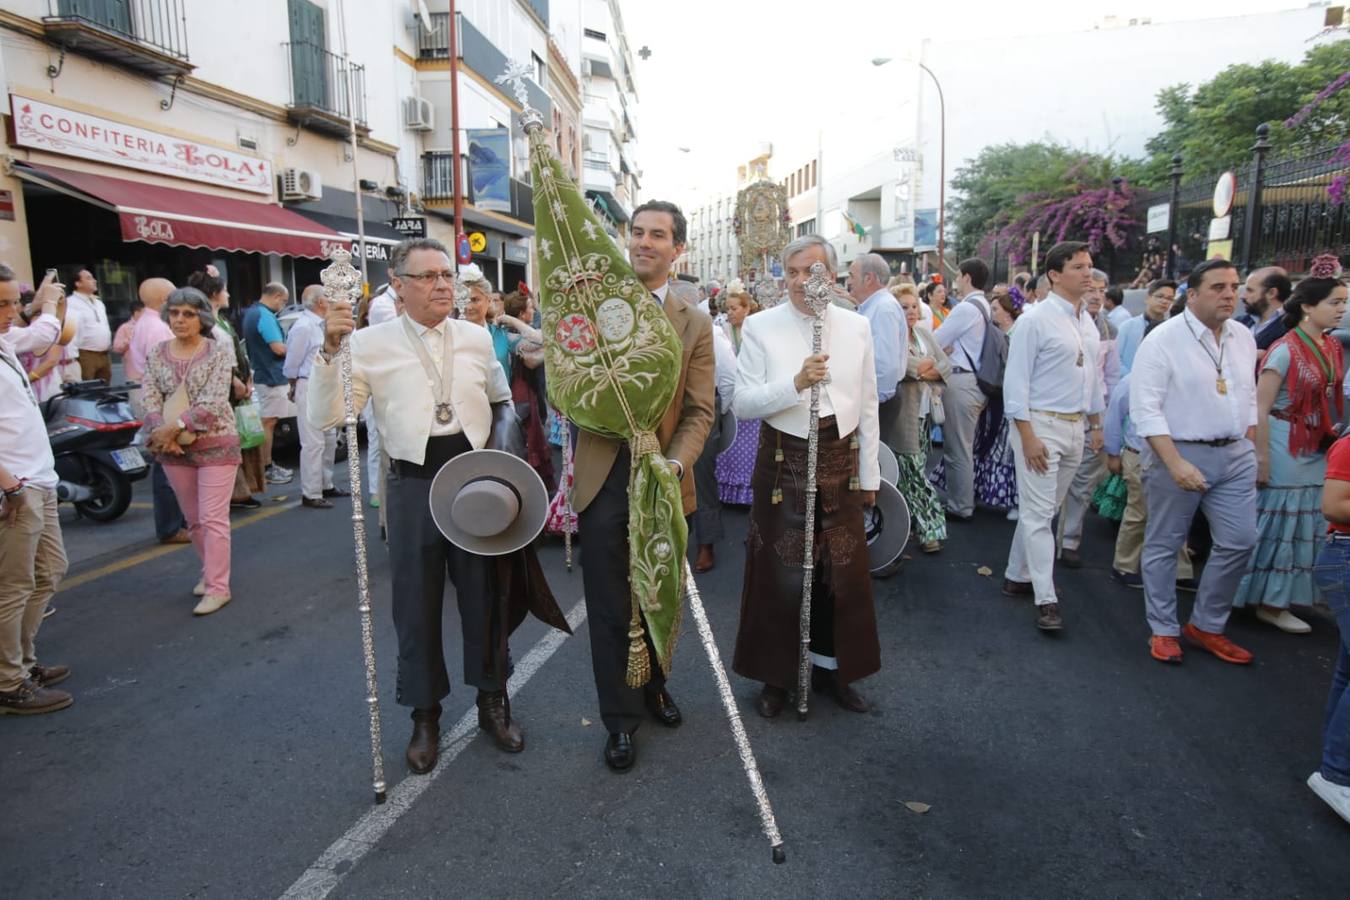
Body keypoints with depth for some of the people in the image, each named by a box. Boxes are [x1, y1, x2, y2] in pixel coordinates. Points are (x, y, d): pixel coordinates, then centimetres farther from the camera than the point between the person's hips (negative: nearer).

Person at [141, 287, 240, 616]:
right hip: (173, 448, 5)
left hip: (215, 444, -5)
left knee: (213, 519, -5)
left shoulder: (219, 351, -6)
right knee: (193, 519, 15)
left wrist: (176, 426, -21)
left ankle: (218, 587, 2)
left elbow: (214, 401, -15)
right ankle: (210, 571, 32)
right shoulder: (157, 354, 6)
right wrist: (162, 432, -17)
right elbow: (150, 399, 0)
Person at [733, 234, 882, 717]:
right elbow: (742, 401, -10)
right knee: (780, 572, 4)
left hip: (841, 459, 3)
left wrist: (869, 474, 8)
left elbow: (868, 405, 8)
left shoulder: (856, 326, 5)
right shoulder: (762, 326, -4)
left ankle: (830, 666, 30)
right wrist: (796, 383, -24)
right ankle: (777, 674, 23)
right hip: (784, 462, -3)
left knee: (842, 570, 10)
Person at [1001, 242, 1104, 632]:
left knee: (1045, 509, 13)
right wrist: (1027, 436, -19)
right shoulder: (1036, 319, -11)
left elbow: (1093, 376, 20)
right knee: (1038, 512, -4)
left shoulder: (1089, 322, 12)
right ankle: (1046, 600, -1)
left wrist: (1096, 424, 18)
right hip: (1040, 424, -8)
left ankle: (1017, 576, 26)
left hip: (1076, 426, 8)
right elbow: (1016, 380, -14)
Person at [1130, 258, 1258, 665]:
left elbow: (1249, 399, 18)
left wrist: (1249, 451, 11)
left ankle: (1206, 625, 23)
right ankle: (1163, 631, 19)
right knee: (1164, 545, 4)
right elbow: (1145, 408, -17)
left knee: (1239, 541, 6)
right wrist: (1176, 464, -21)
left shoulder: (1244, 338, 8)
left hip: (1235, 454, 6)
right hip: (1178, 452, -6)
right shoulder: (1163, 339, -12)